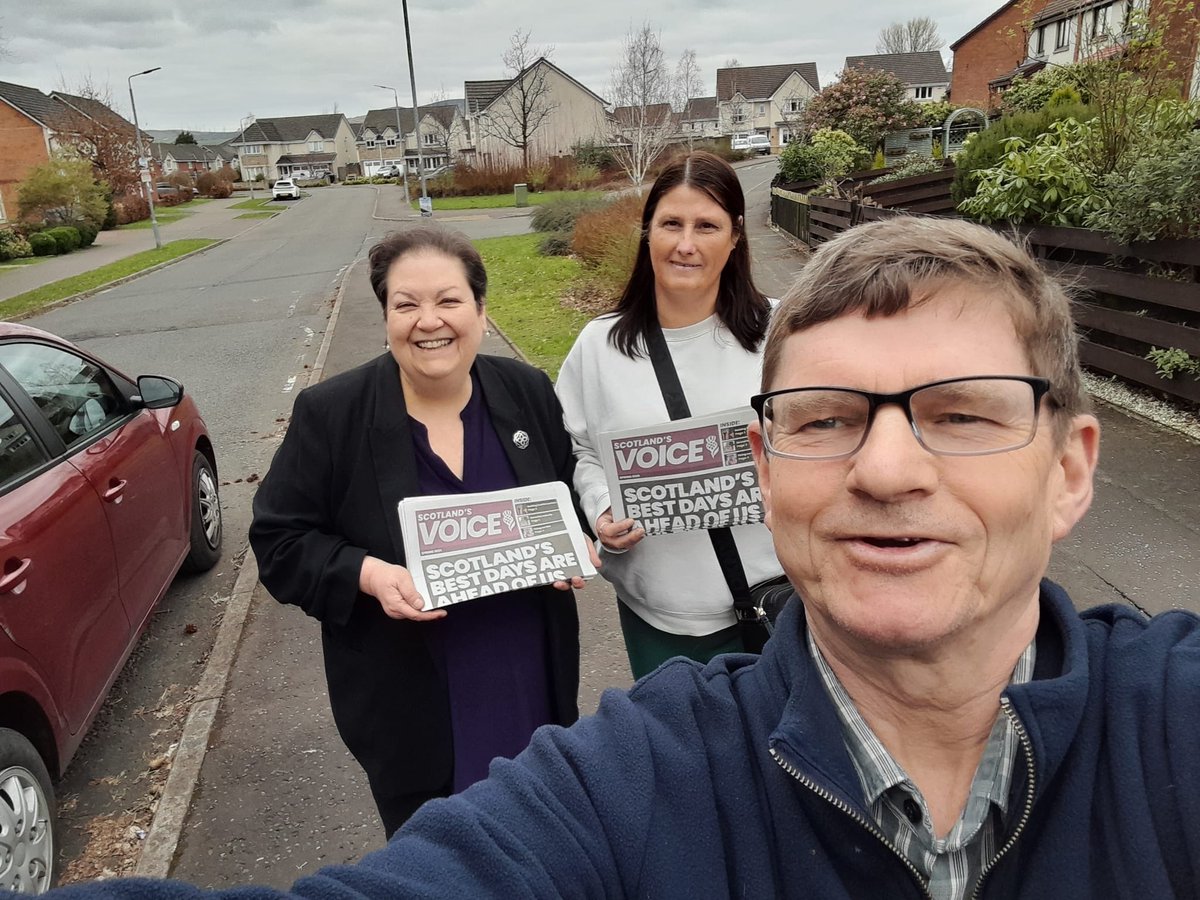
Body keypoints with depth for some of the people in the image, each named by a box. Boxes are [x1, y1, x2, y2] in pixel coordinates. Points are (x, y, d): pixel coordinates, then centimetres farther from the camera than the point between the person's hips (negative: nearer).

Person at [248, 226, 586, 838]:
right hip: (412, 707, -2)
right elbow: (280, 542, -8)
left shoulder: (528, 392, -5)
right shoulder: (329, 416, -14)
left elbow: (571, 495, 10)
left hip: (532, 684, 3)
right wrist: (367, 574, -25)